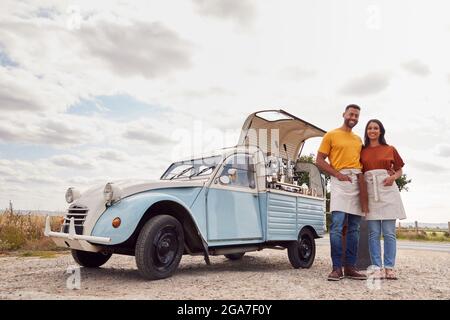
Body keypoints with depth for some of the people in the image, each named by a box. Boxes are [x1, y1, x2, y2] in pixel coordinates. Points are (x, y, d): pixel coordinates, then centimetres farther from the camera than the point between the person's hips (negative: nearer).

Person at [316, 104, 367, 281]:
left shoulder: (358, 139, 21)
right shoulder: (331, 135, 5)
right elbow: (319, 161, -1)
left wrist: (362, 176, 3)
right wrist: (338, 174, -11)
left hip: (358, 183, 6)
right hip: (340, 182, -6)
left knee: (354, 229, 6)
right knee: (337, 226, -13)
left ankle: (350, 267, 12)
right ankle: (337, 268, -7)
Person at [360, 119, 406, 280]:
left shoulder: (390, 149, 11)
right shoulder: (362, 151, 12)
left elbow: (399, 170, 18)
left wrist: (393, 177, -4)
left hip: (388, 191, 0)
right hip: (370, 192, 1)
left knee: (389, 233, -1)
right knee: (374, 233, 0)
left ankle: (389, 268, 6)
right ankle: (377, 268, 4)